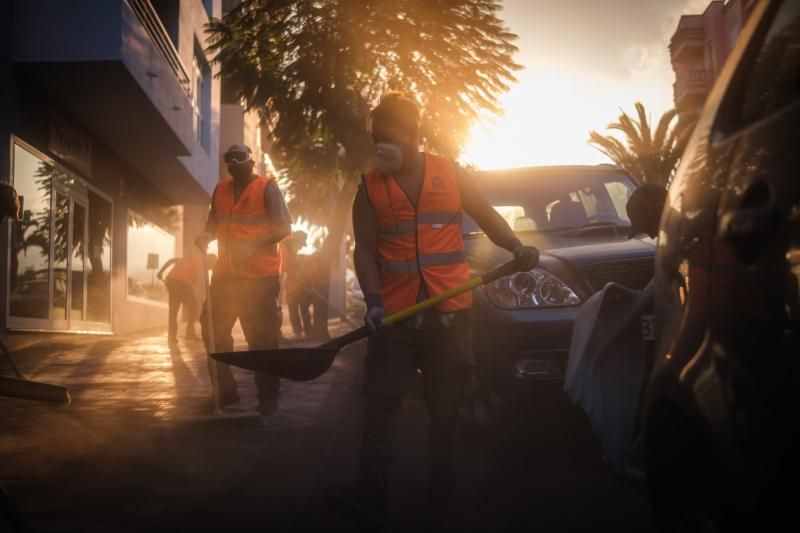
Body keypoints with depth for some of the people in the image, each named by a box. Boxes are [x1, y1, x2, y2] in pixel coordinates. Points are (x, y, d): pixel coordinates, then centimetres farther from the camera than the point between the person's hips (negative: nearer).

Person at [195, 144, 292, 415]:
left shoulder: (267, 188, -5)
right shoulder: (221, 189, 13)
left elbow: (284, 227, -10)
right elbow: (213, 223, 20)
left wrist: (253, 245, -23)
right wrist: (206, 235, -4)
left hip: (260, 276, -6)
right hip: (226, 274, 6)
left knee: (261, 338, -2)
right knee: (213, 331, 8)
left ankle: (268, 397, 8)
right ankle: (225, 391, 21)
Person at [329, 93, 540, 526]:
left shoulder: (451, 173, 4)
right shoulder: (369, 186, 3)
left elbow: (487, 217, 12)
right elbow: (365, 250, 0)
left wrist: (517, 248, -7)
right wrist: (373, 302, -13)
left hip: (450, 309, 1)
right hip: (395, 311, 0)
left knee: (445, 403, 10)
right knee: (381, 402, -4)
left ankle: (441, 484, 25)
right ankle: (370, 495, -1)